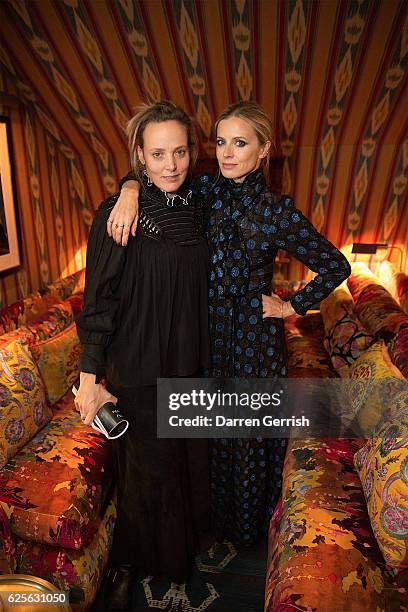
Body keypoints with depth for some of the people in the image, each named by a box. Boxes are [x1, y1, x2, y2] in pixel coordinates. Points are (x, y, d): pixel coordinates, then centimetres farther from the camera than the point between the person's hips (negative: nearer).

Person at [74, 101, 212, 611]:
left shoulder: (194, 208, 2)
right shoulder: (117, 214, -15)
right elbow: (99, 301, -14)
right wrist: (89, 377, -14)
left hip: (190, 364, 6)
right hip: (139, 371, -5)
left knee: (188, 459, 21)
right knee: (146, 469, 11)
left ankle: (184, 545, 50)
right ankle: (128, 566, 40)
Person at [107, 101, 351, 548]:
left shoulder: (277, 211, -13)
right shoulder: (206, 191, -1)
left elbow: (335, 266, -6)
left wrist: (293, 307, -6)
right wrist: (131, 189, -15)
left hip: (254, 336, -4)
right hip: (208, 333, 4)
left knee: (250, 437, 14)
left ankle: (247, 527, 42)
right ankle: (215, 516, 47)